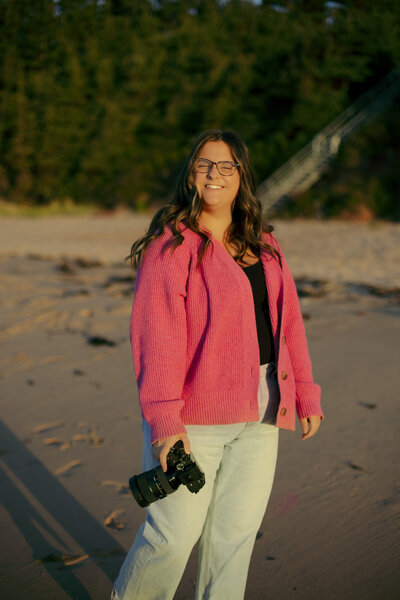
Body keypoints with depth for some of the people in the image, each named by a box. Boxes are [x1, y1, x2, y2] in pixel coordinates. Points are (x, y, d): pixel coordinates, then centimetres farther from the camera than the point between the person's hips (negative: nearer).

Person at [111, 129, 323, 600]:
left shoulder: (264, 246, 13)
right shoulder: (171, 243, -7)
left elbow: (288, 321, 18)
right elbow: (155, 333, -15)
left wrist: (306, 393, 16)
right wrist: (163, 419, -21)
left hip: (260, 412, 6)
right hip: (193, 413, -6)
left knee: (236, 531, 10)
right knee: (175, 534, 1)